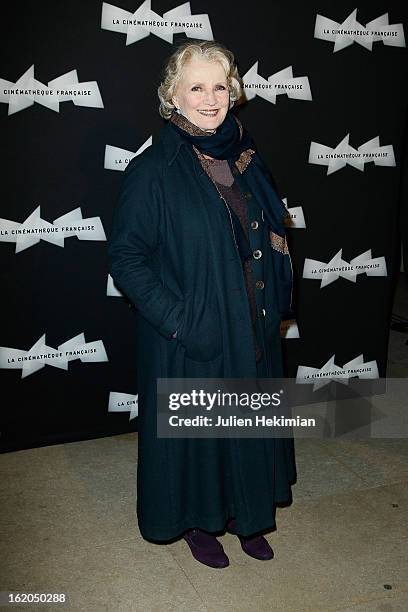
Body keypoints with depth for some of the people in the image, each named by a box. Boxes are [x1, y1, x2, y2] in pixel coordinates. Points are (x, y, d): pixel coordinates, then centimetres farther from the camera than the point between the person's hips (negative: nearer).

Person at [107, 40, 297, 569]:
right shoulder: (152, 170, -15)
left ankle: (244, 514, 42)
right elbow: (125, 257, -15)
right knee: (194, 426, 11)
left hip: (251, 330, 6)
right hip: (189, 342, -6)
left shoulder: (242, 155, 3)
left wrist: (275, 304, 6)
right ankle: (197, 521, 37)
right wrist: (180, 321, -21)